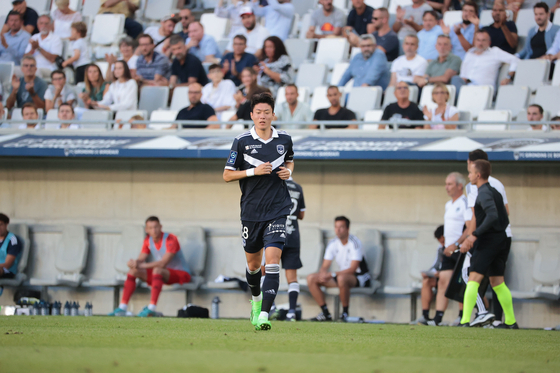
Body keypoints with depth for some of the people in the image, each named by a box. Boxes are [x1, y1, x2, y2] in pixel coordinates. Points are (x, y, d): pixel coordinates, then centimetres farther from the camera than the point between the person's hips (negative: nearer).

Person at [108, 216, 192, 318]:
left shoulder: (170, 239, -20)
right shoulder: (148, 240, 3)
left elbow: (163, 263, -29)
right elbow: (141, 259, -1)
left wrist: (141, 265, -31)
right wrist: (134, 263, -27)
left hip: (181, 274, -7)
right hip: (161, 274, 7)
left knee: (157, 270, -37)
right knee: (133, 272, -6)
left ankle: (152, 308, -41)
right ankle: (122, 308, -11)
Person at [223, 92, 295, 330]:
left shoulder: (284, 140, 3)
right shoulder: (242, 141, -3)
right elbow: (227, 175, -1)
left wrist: (289, 171, 2)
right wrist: (253, 171, -14)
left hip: (277, 210, 0)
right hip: (251, 211, 0)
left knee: (272, 261, -16)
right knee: (253, 264, 13)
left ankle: (263, 315, -20)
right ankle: (256, 299, 44)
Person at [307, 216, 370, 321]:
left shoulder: (354, 243, -17)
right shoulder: (333, 244, 2)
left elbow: (352, 269, -24)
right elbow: (324, 266, 3)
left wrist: (332, 274, -32)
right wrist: (323, 273, -23)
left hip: (360, 278, -7)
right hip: (342, 274, 7)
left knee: (342, 278, -42)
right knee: (311, 278, -6)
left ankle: (345, 313, -26)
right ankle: (325, 314, -8)